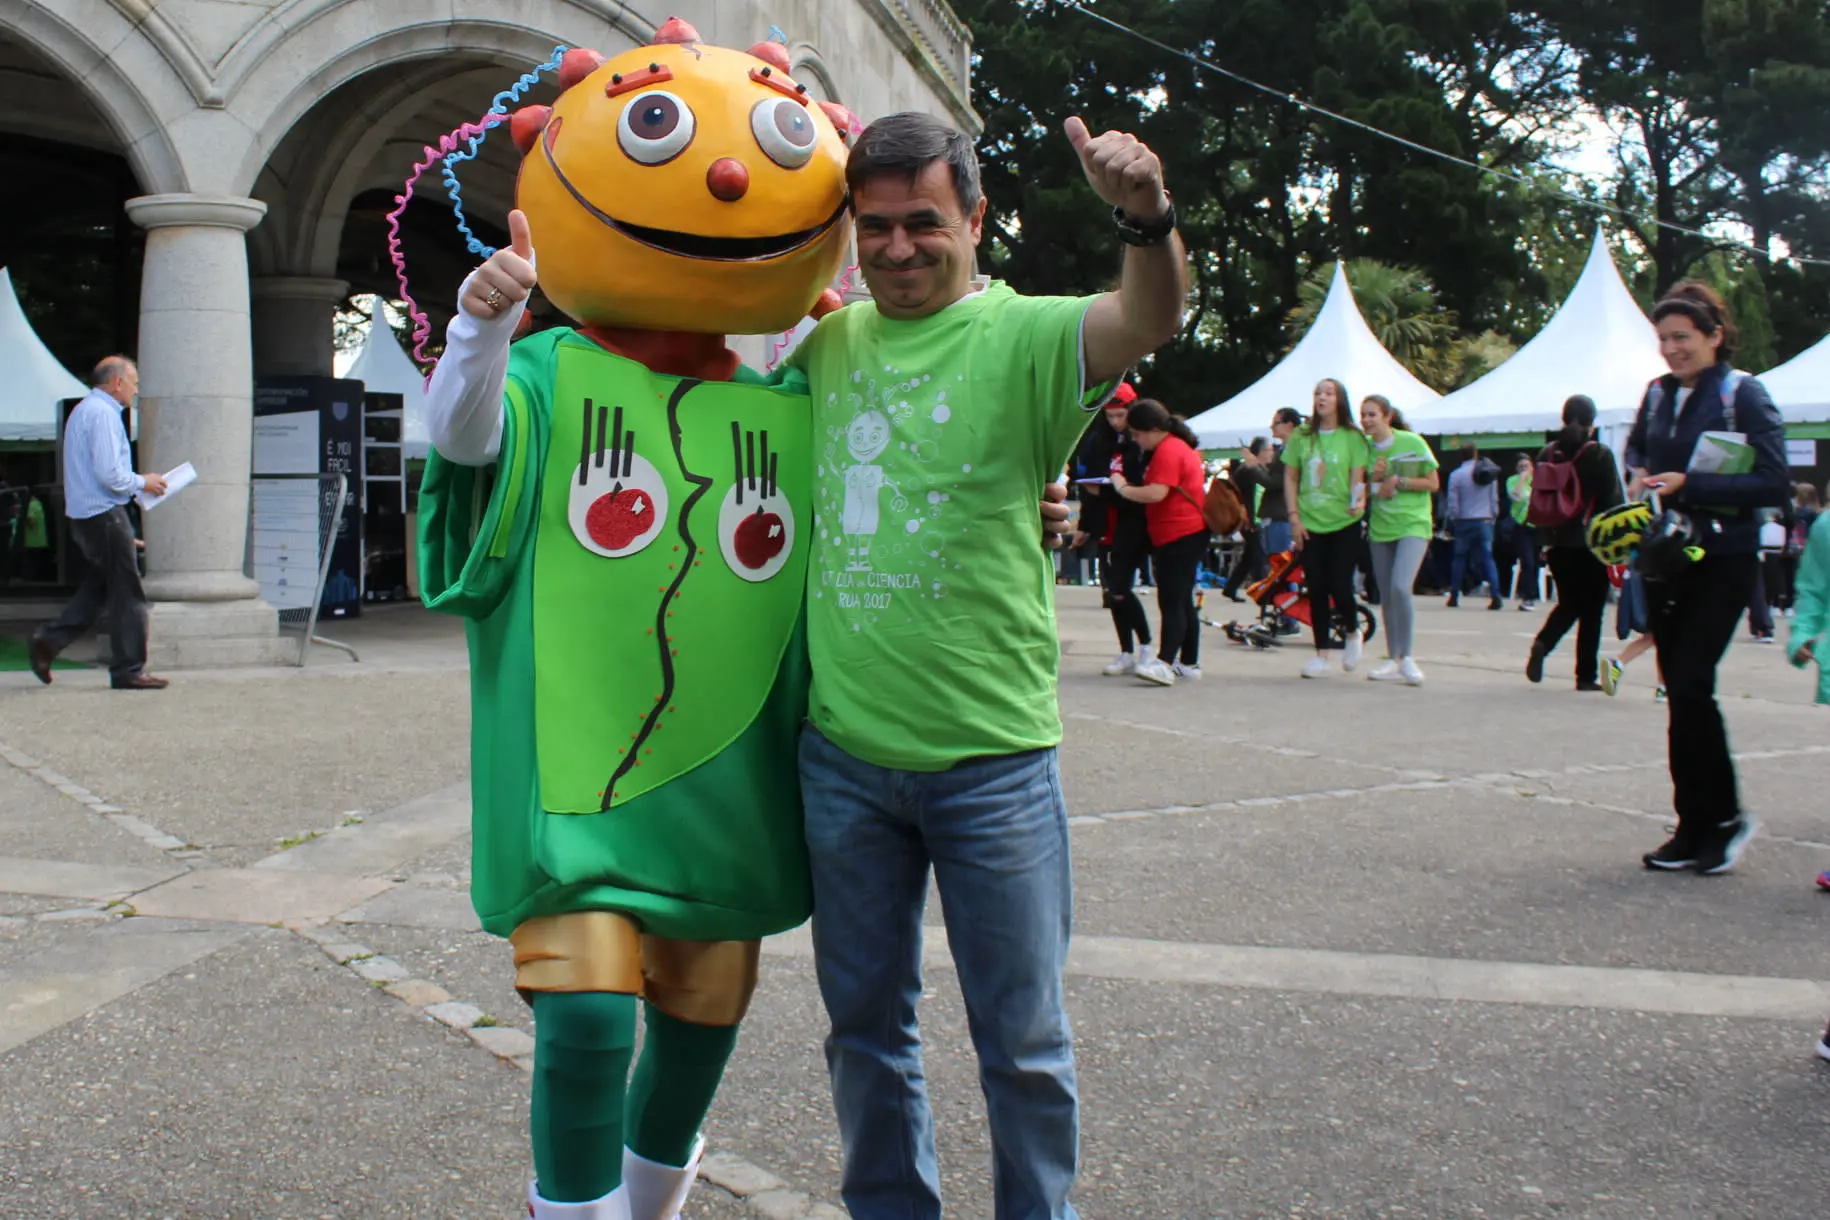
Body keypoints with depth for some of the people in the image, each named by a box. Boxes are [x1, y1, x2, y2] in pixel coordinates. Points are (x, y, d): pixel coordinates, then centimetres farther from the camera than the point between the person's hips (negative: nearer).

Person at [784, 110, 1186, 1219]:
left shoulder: (1024, 337, -7)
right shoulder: (827, 344, 7)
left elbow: (1151, 319, -28)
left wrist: (1148, 219, -47)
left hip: (991, 757, -4)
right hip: (841, 751, 4)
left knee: (1023, 1039, 8)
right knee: (866, 1023, 18)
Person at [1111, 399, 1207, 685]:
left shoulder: (1167, 451, -15)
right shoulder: (1182, 445, 18)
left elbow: (1157, 493, -25)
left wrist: (1122, 487, -13)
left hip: (1179, 536, -11)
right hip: (1189, 533, 11)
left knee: (1171, 602, -17)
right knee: (1182, 602, 13)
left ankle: (1165, 663, -24)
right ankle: (1189, 663, 17)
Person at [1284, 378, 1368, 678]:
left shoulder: (1352, 437, -1)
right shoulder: (1301, 437, 6)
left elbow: (1357, 478, -4)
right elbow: (1290, 478, 9)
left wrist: (1358, 500, -26)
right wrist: (1294, 517, 0)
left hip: (1344, 522, -2)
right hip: (1310, 525, 3)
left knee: (1340, 586, -6)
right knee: (1316, 589, 2)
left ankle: (1352, 632, 25)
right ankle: (1321, 655, 9)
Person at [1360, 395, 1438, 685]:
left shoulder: (1412, 442, -5)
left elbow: (1433, 483, -2)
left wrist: (1399, 482, -13)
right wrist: (1373, 478, -8)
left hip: (1412, 524, -5)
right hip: (1380, 528, 5)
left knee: (1400, 587, -22)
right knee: (1386, 595, 7)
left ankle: (1407, 656, -10)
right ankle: (1393, 661, 15)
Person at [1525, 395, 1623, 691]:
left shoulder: (1547, 454, 4)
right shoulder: (1600, 455, -9)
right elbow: (1613, 500, -8)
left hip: (1559, 544, 4)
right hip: (1592, 544, -4)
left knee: (1568, 603, 18)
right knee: (1591, 611, 4)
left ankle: (1542, 643, -8)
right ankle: (1586, 675, 6)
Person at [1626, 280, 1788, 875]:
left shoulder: (1743, 394, -8)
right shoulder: (1657, 394, 9)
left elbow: (1773, 482, -14)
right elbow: (1634, 448, 27)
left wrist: (1690, 484, -21)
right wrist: (1638, 476, 4)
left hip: (1723, 561, -6)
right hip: (1665, 558, 6)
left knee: (1690, 685, -14)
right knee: (1680, 690, 7)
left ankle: (1721, 818, 2)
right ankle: (1698, 827, 15)